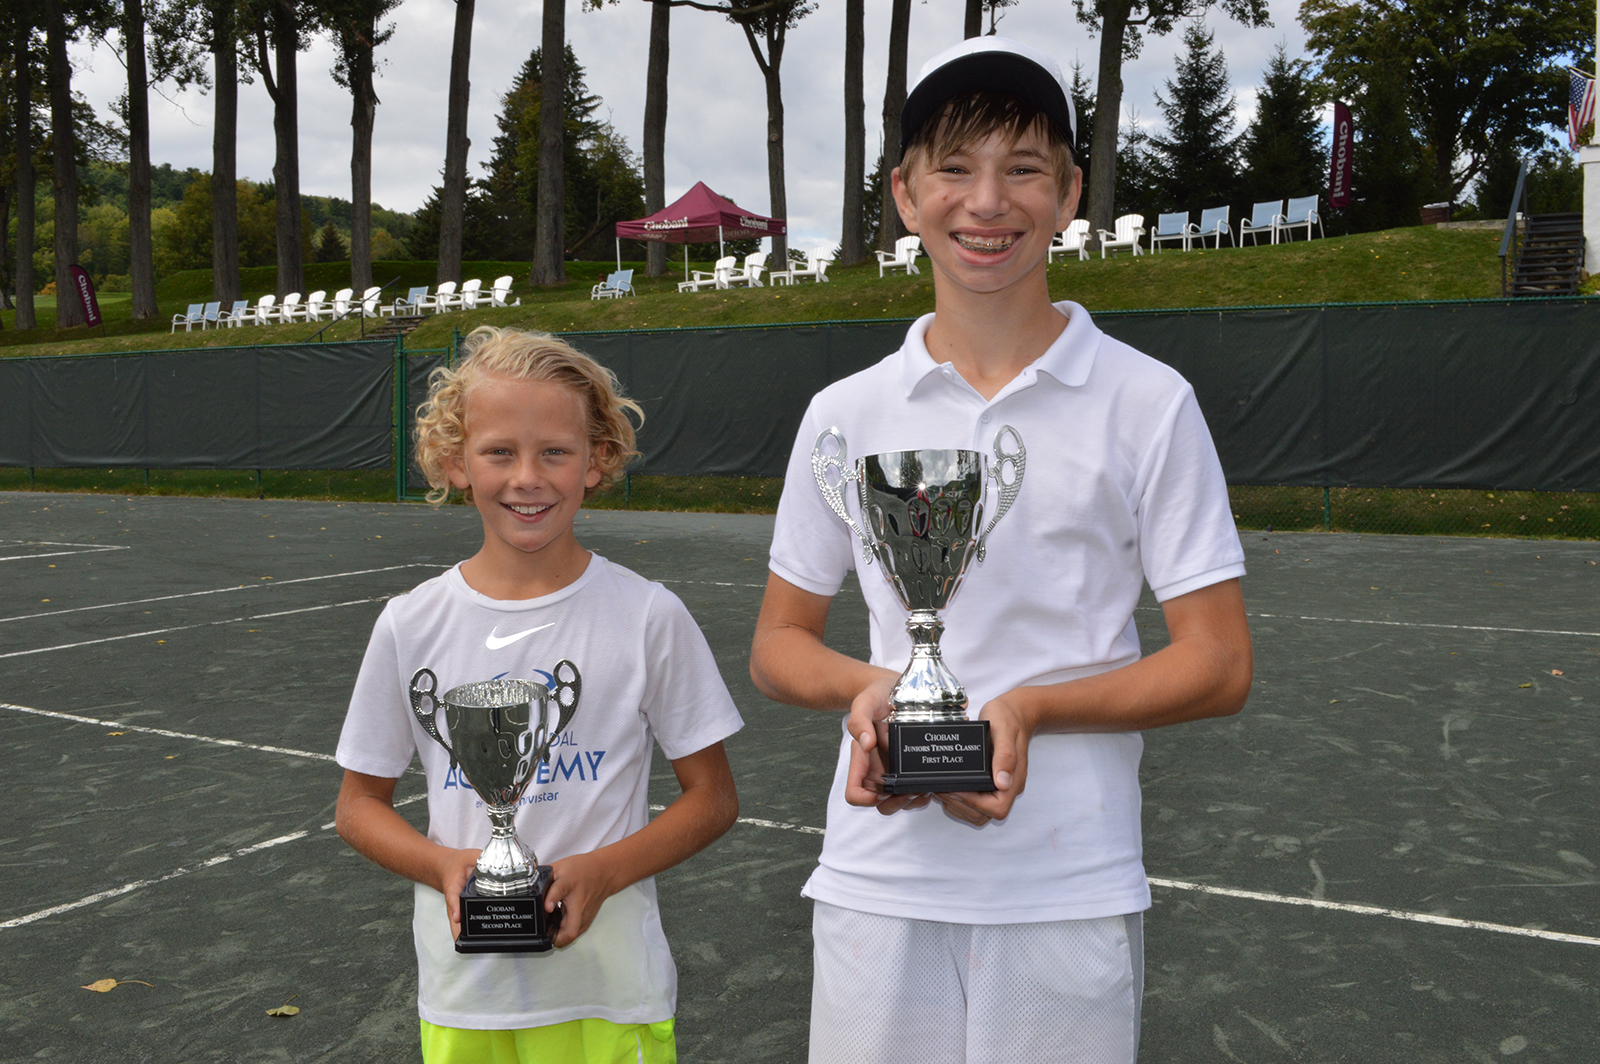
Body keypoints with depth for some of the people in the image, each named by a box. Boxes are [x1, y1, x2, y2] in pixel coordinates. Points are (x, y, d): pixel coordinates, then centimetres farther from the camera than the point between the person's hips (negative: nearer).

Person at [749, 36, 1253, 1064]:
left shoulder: (1150, 403, -4)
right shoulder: (845, 413, 3)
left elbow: (1219, 664, -4)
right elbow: (779, 643, 9)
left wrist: (1028, 707, -18)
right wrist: (869, 686, -12)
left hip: (1072, 898, -1)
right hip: (876, 890, 2)